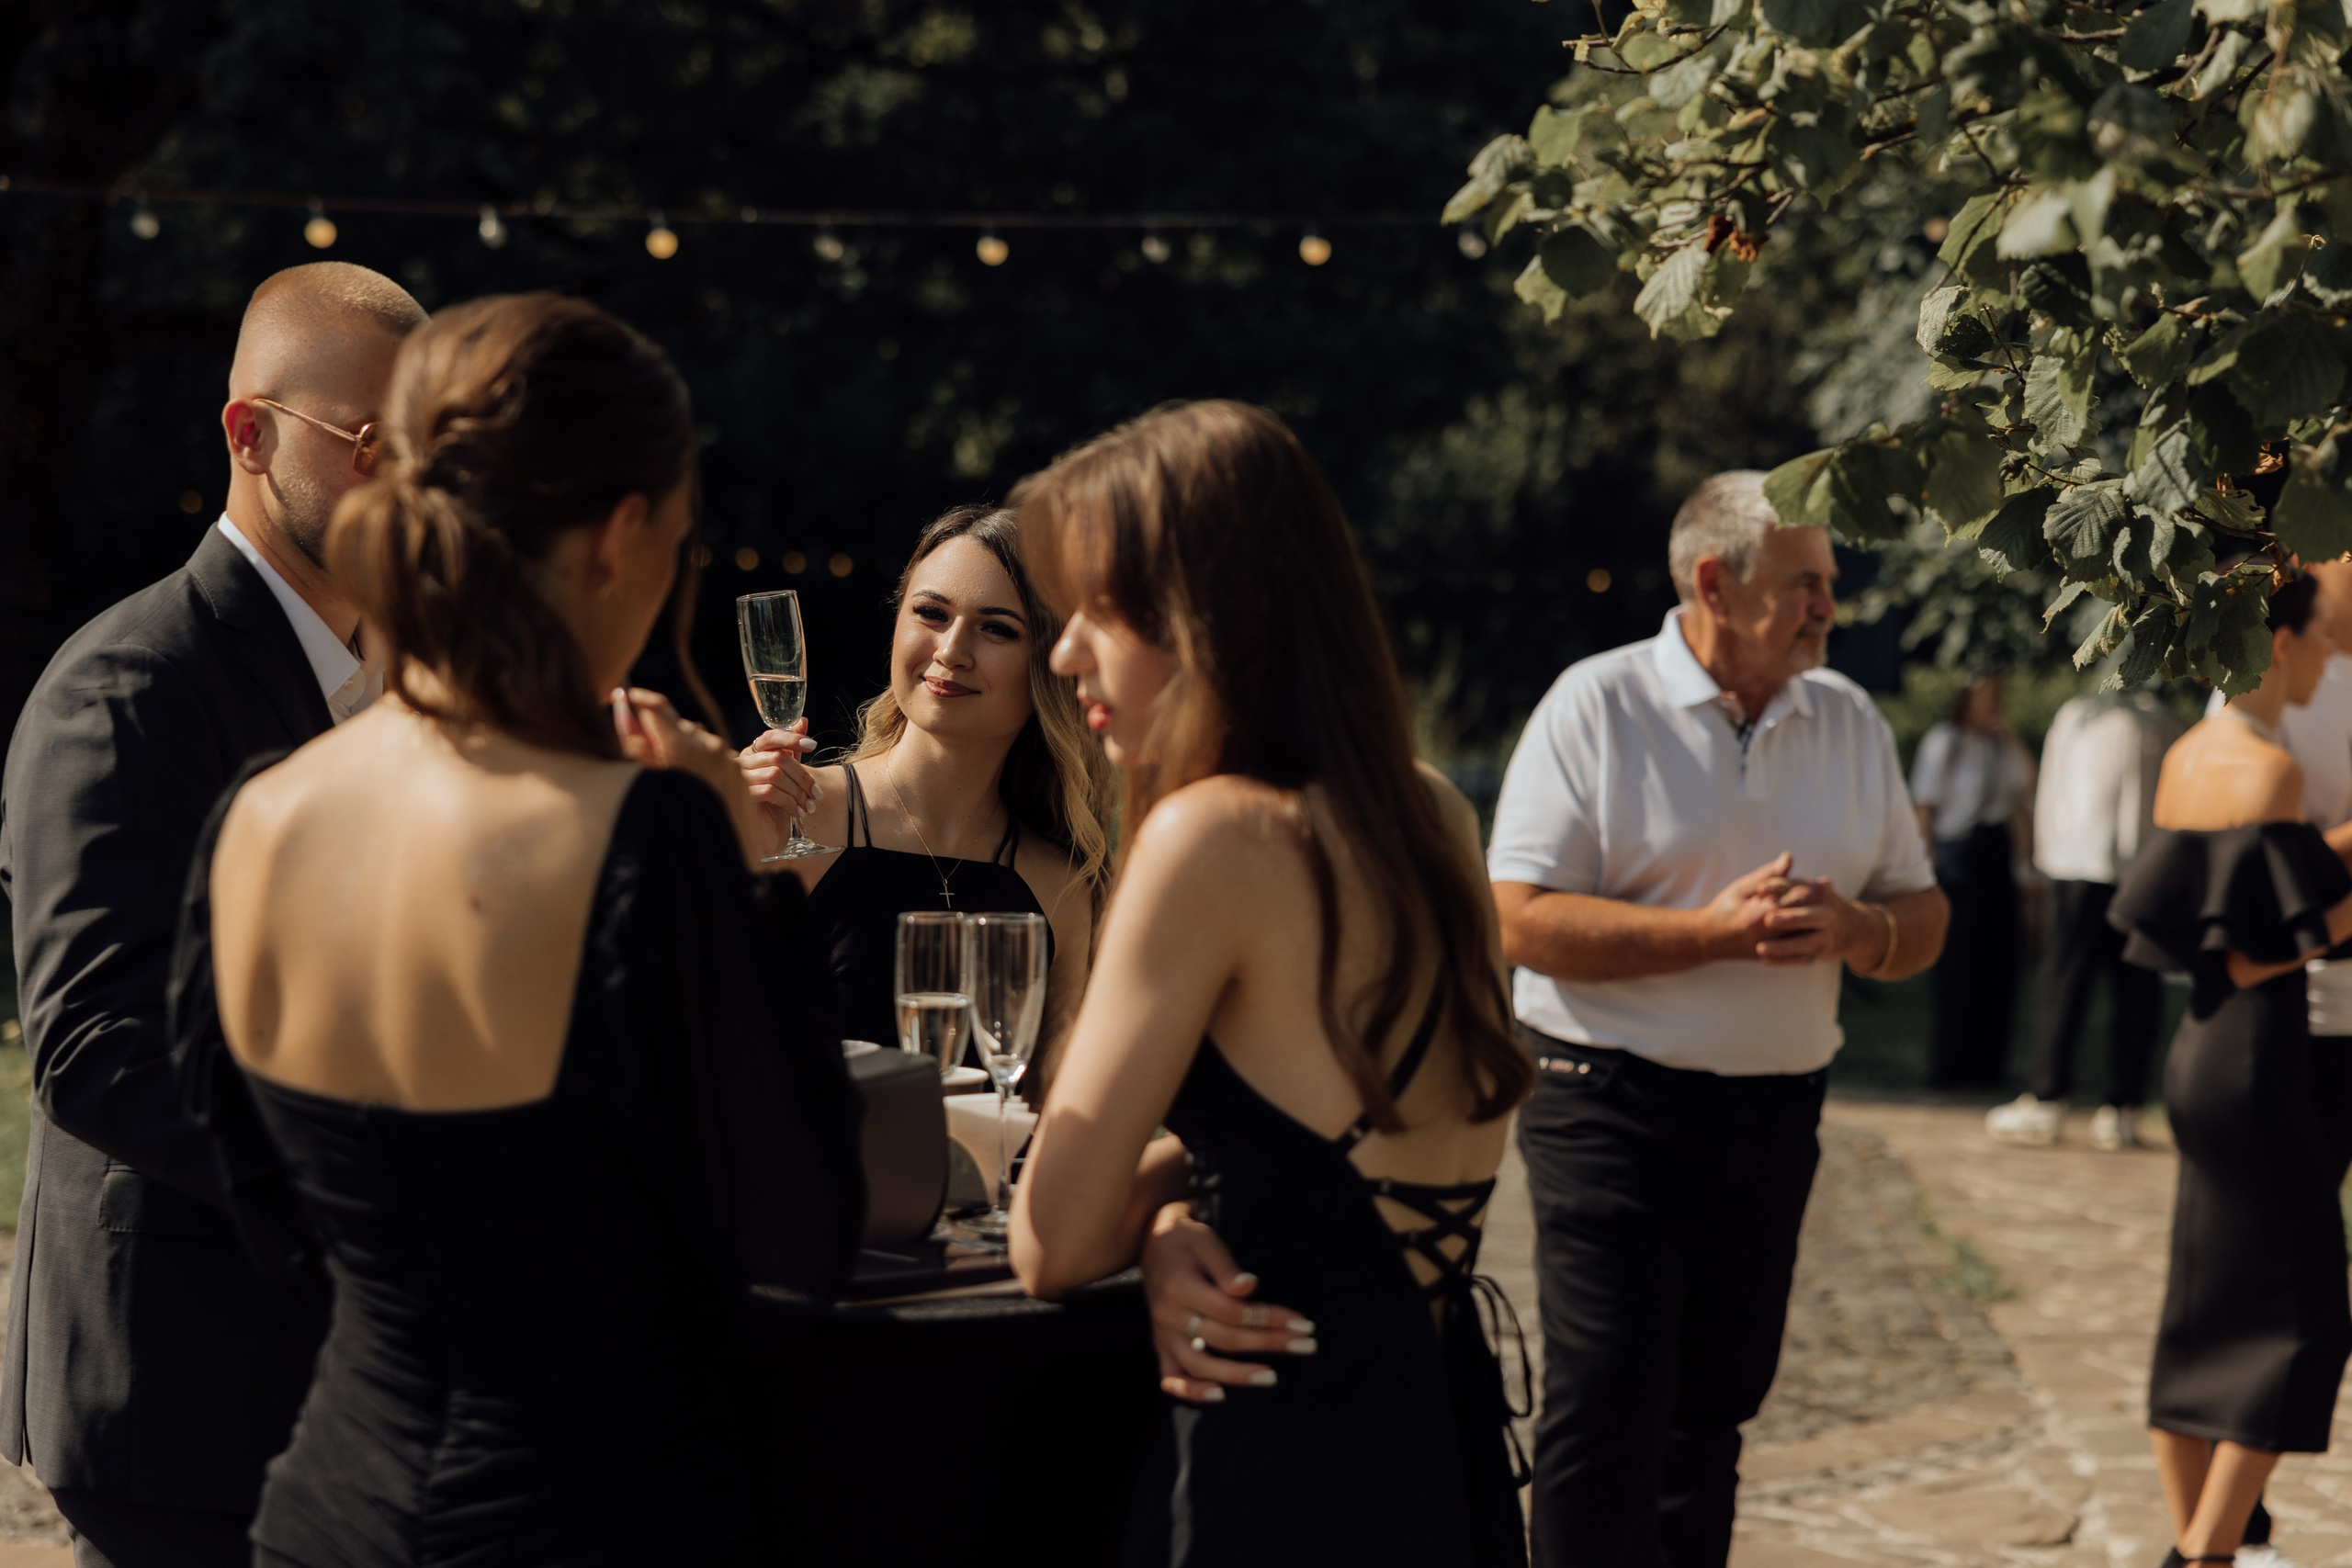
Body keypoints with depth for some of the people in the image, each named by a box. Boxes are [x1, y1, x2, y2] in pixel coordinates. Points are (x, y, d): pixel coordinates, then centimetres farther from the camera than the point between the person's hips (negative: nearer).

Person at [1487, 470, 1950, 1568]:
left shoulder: (1848, 720, 10)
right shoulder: (1594, 706, -6)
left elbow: (1921, 920, 12)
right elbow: (1523, 920, -14)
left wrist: (1854, 929, -12)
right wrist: (1716, 930, -20)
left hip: (1775, 1111, 5)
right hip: (1613, 1106, -5)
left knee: (1714, 1405, 12)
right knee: (1606, 1406, -9)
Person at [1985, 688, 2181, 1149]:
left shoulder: (2075, 715, 10)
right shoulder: (2167, 724, 13)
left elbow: (2048, 798, 10)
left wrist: (2046, 857, 19)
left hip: (2082, 865, -2)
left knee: (2064, 983, 0)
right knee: (2135, 990, 4)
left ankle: (2045, 1101, -2)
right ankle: (2121, 1111, 4)